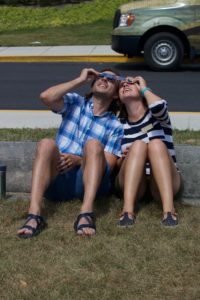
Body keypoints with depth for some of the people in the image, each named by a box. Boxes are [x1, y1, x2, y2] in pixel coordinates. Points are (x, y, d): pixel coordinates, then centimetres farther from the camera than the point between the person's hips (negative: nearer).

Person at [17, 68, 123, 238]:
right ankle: (34, 215, -44)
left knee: (94, 144, -27)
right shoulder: (75, 103, 16)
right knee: (46, 144, -28)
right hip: (58, 178, 1)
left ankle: (86, 213, -46)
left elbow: (107, 165, 1)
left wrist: (78, 160, -17)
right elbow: (46, 97, -5)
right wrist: (80, 80, 3)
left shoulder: (116, 126, 12)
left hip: (88, 181, -1)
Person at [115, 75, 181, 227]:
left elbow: (159, 106, -21)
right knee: (138, 145, -26)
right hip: (132, 184, 1)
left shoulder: (157, 114, 6)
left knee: (156, 143, -29)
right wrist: (124, 158, -11)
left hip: (163, 184, -1)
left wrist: (144, 88, -1)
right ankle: (128, 209, -42)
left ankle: (169, 209, -45)